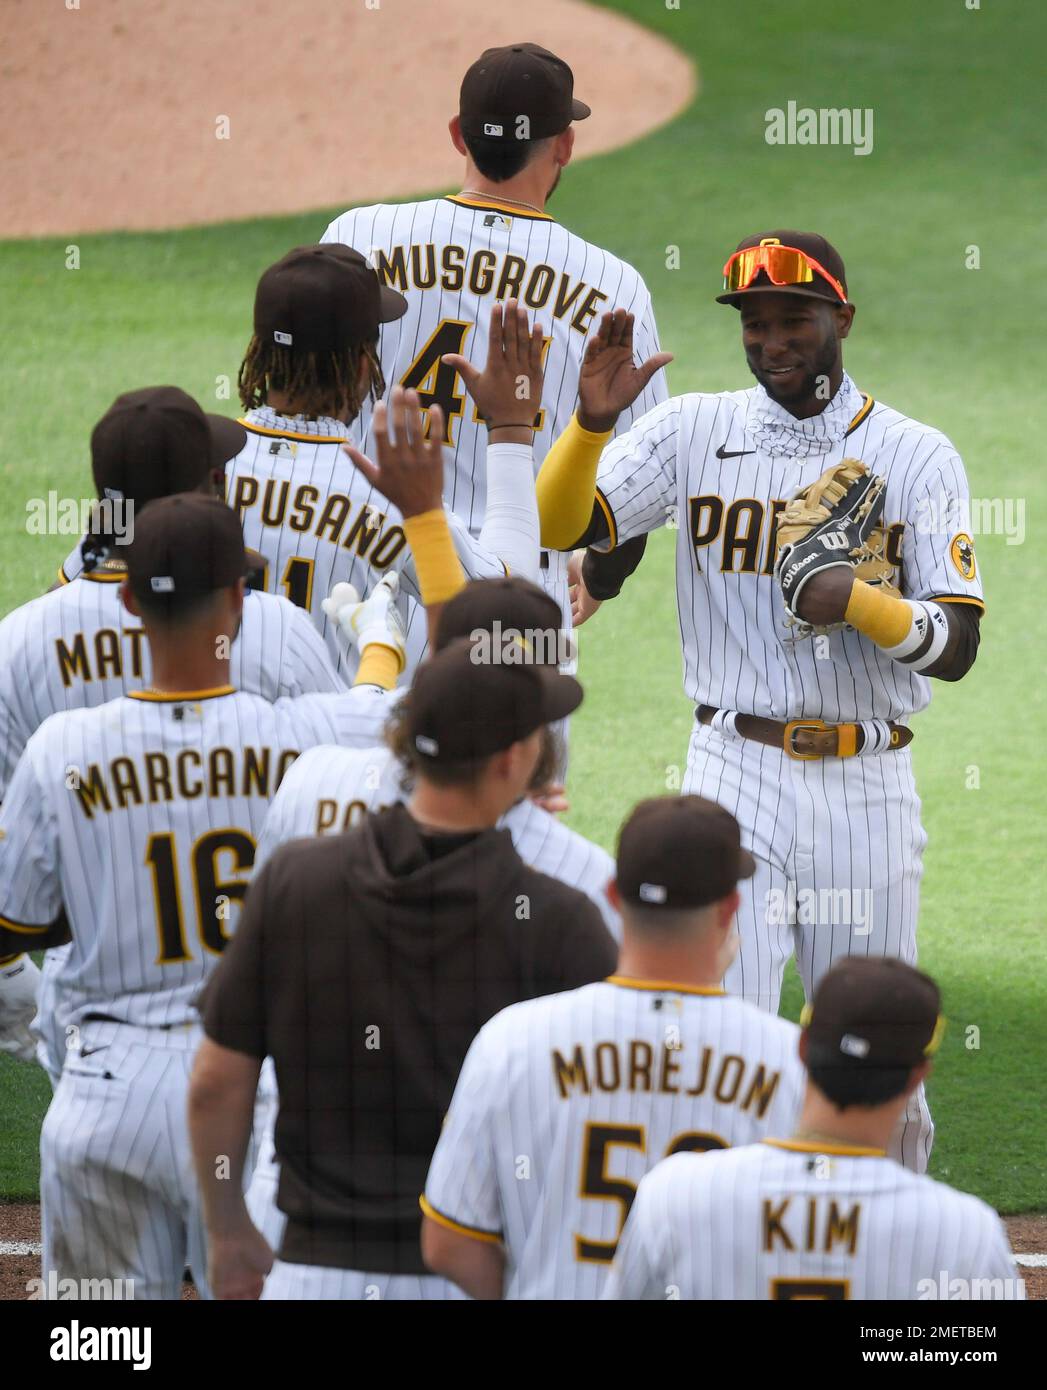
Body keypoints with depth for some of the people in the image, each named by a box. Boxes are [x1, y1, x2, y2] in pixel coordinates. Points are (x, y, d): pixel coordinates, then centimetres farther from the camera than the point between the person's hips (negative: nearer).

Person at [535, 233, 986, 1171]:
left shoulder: (916, 457, 3)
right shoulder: (694, 432, 4)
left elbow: (956, 646, -4)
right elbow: (560, 528, -6)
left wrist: (859, 602, -22)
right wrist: (592, 422, -22)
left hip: (866, 783, 1)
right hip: (737, 776, -1)